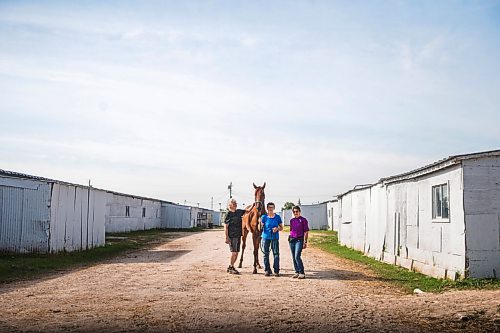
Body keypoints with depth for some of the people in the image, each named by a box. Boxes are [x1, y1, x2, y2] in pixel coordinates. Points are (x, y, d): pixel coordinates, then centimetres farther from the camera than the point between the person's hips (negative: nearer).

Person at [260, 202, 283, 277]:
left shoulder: (277, 217, 3)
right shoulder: (264, 217, 0)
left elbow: (281, 227, 8)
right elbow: (260, 228, -1)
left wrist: (277, 229, -12)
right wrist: (260, 223, -21)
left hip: (275, 237, 0)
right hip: (266, 237, 0)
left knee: (276, 254, -5)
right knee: (266, 254, 5)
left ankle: (276, 271, 0)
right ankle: (267, 270, 14)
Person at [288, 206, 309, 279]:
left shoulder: (303, 220, -3)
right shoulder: (291, 220, 13)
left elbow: (306, 232, -4)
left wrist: (305, 242, -9)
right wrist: (289, 238, 14)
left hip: (299, 240, -6)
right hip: (292, 240, 6)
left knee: (297, 256, -16)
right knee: (293, 257, 7)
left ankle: (302, 273, -11)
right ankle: (297, 272, 16)